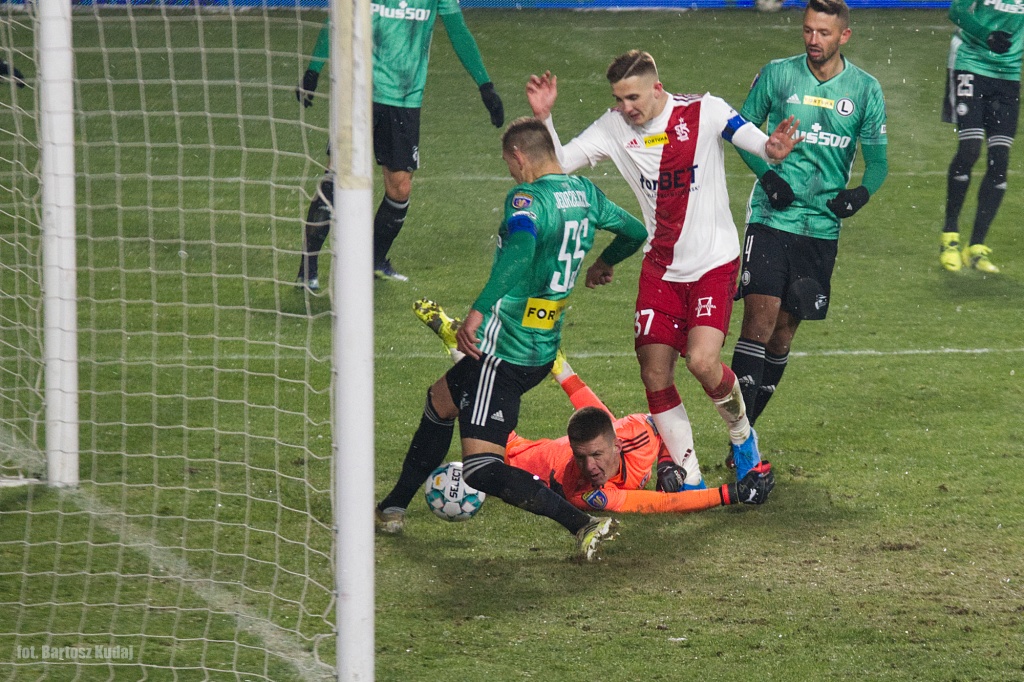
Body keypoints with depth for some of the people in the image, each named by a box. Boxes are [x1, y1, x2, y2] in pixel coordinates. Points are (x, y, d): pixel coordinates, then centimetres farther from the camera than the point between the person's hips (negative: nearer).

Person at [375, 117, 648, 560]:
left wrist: (478, 312, -41)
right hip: (544, 350, 10)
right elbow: (634, 232, 24)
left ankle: (583, 525, -23)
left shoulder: (527, 198, -16)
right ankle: (393, 507, 38)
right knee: (440, 399, 29)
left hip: (505, 349, -10)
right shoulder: (585, 192, 8)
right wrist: (605, 262, 45)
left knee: (481, 468, -12)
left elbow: (520, 252, -36)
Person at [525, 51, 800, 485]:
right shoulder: (613, 129, -1)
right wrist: (543, 118, -19)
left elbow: (747, 136, -25)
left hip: (714, 262, -4)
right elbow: (556, 165, -2)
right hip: (660, 268, 4)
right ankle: (688, 474, 12)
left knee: (703, 361, -20)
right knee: (654, 373, -2)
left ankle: (741, 433, 10)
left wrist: (770, 148, -48)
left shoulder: (704, 112, -12)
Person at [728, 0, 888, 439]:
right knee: (760, 318, -16)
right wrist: (766, 175, -8)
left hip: (822, 227, 2)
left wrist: (862, 191, -13)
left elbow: (877, 158, 9)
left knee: (784, 331, 6)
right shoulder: (777, 75, 0)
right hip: (772, 218, -2)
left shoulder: (865, 90, 4)